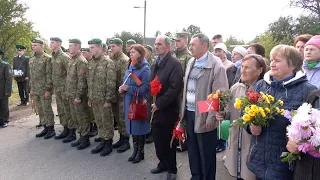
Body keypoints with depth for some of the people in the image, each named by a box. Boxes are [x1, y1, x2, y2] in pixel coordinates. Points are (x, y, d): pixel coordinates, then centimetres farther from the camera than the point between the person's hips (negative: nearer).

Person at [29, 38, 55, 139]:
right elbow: (31, 76, 19)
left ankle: (51, 129, 10)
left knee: (47, 110, -1)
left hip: (44, 90, -7)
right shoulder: (31, 60, 14)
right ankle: (45, 128, 23)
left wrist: (48, 90, -18)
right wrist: (31, 89, 15)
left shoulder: (47, 58, -9)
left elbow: (49, 75, -14)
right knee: (40, 111, 12)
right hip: (35, 91, 7)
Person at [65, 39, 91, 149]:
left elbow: (82, 80, -21)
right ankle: (81, 137, 27)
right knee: (75, 117, 16)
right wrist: (69, 93, 17)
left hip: (79, 96, -9)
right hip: (71, 95, 10)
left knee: (82, 118, 1)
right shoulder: (72, 60, 14)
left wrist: (78, 96, -21)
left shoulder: (81, 61, -16)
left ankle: (85, 139, 12)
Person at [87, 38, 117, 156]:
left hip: (103, 100, -7)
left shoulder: (108, 62, -12)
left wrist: (108, 100, -18)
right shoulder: (91, 63, 11)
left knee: (107, 122, 5)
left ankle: (108, 143, 18)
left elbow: (111, 84, -16)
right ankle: (103, 141, 28)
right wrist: (89, 98, 15)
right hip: (94, 99, 7)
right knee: (98, 122, 15)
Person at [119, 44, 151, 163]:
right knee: (132, 126, 14)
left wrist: (129, 88, -23)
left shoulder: (145, 69, -14)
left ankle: (141, 152, 19)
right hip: (129, 102, 7)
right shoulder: (130, 67, 10)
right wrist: (122, 88, -2)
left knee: (139, 127, 4)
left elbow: (145, 88, -20)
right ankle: (135, 150, 28)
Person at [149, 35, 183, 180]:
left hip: (167, 110, -7)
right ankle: (163, 163, 35)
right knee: (158, 140, 15)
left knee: (168, 141, 7)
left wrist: (159, 104, -19)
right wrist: (150, 102, 6)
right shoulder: (154, 64, 14)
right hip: (155, 109, 7)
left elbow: (175, 88, -21)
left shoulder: (174, 64, -13)